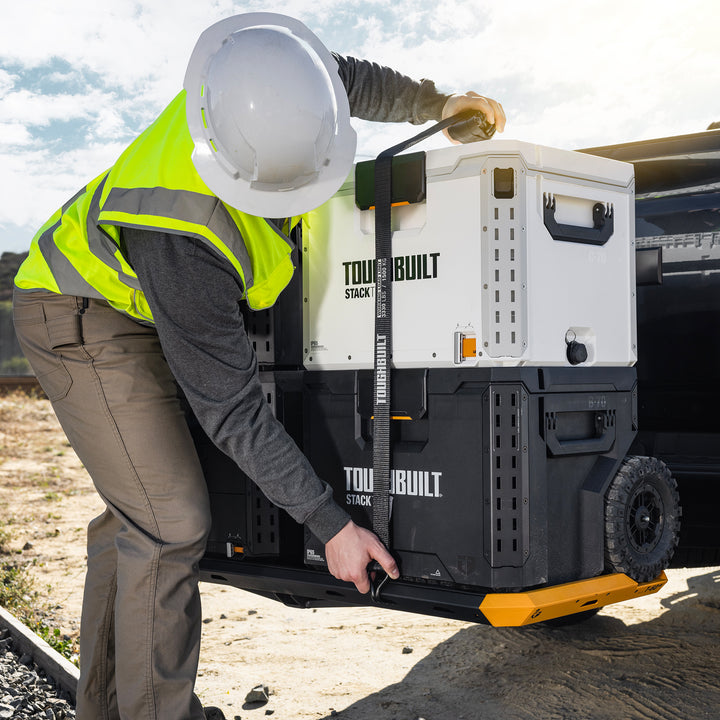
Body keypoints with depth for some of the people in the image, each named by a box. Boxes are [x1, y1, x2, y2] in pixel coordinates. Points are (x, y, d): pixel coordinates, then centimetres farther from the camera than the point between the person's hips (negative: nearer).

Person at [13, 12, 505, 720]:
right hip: (85, 317, -8)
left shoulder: (266, 82, -21)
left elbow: (351, 77, 7)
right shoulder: (185, 235, -40)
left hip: (138, 313, 9)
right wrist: (331, 525, -27)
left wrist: (437, 103, 17)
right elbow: (232, 410, -32)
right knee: (169, 524, -15)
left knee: (136, 512, 13)